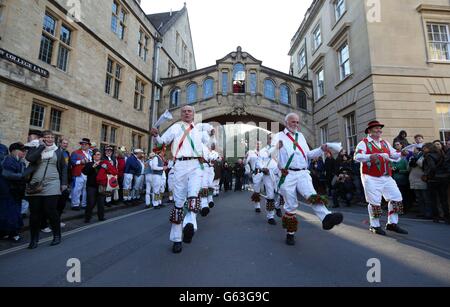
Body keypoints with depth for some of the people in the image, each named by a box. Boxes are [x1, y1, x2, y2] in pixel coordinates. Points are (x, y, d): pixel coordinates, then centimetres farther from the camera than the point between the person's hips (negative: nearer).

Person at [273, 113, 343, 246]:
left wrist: (321, 149, 7)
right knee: (290, 205, 4)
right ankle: (290, 233, 18)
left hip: (302, 173, 3)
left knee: (312, 195, -23)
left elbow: (308, 154, 22)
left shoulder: (300, 136, 20)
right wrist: (277, 147, -30)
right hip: (287, 175, -3)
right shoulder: (279, 136, 5)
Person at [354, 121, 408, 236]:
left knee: (396, 198, 6)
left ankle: (392, 223, 20)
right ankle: (375, 226, 13)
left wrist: (401, 154, -4)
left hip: (387, 177, 7)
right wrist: (369, 157, -35)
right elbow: (357, 157, -19)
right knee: (374, 201, -2)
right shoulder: (364, 143, -6)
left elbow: (394, 155, 17)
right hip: (371, 178, -7)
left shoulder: (385, 143, 17)